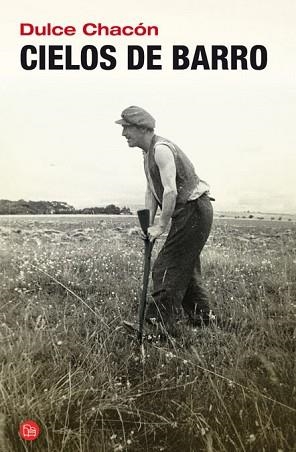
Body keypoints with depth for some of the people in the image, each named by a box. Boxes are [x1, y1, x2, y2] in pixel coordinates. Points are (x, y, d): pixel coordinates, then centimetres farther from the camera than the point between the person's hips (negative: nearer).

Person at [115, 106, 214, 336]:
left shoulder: (161, 149, -17)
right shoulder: (148, 153, 15)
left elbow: (170, 191, -26)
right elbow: (151, 192, 13)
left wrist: (161, 226, -21)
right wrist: (149, 223, 2)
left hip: (194, 211, -10)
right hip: (191, 213, 10)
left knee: (167, 269, -10)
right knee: (186, 267, 17)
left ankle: (161, 324, -3)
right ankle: (201, 318, 30)